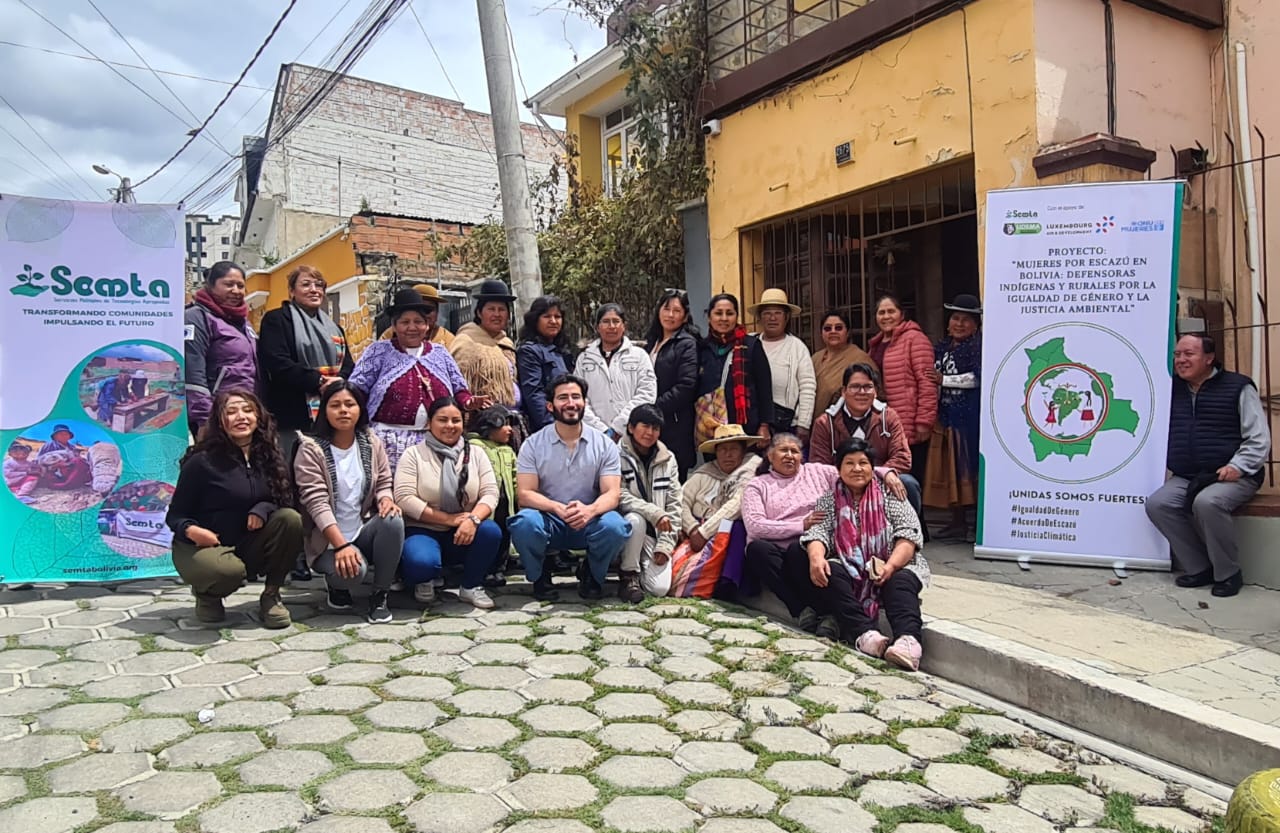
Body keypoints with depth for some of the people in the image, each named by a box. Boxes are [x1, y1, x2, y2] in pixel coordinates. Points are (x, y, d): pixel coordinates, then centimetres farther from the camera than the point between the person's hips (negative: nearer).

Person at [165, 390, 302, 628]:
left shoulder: (267, 456, 0)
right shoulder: (202, 461, -13)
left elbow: (284, 499, 3)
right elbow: (174, 515, -7)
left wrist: (263, 508, -19)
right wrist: (190, 530, -30)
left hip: (248, 546, 5)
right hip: (202, 546, -4)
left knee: (290, 518, -23)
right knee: (229, 570, -38)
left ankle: (271, 596, -6)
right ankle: (207, 595, 1)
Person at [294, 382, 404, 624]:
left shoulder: (372, 443, 4)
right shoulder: (311, 448, -10)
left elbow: (384, 483, 7)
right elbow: (316, 502, -18)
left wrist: (386, 500, -20)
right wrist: (341, 545, -28)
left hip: (365, 531, 4)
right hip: (327, 539, -4)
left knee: (393, 520, -30)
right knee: (353, 570, -34)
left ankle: (379, 596, -13)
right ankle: (337, 585, 6)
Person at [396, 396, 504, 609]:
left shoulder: (475, 454, 7)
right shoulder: (413, 454, -2)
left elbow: (490, 493, -3)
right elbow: (404, 498, -13)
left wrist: (473, 519, -25)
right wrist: (449, 519, -18)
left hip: (464, 533, 3)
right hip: (422, 530, -3)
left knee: (491, 530, -29)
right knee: (421, 562, -35)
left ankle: (472, 586, -3)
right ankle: (424, 581, 5)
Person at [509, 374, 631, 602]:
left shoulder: (604, 444, 1)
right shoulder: (533, 445, -1)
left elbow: (612, 493, -8)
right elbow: (524, 494, -9)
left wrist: (589, 510, -32)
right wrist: (559, 508, -28)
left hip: (589, 522, 1)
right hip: (548, 519, 0)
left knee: (615, 527, -32)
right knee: (524, 523, -33)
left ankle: (591, 575, 2)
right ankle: (539, 576, -1)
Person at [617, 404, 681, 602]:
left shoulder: (668, 460, 7)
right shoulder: (618, 455, -6)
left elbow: (674, 504, 5)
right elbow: (620, 497, -15)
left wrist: (665, 545, -4)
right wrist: (654, 513, -25)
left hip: (656, 533, 3)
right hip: (628, 528, -3)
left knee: (660, 588, -17)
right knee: (636, 519, -38)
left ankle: (643, 565, 19)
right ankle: (628, 576, -14)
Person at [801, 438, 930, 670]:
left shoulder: (889, 495, 9)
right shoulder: (828, 501, 14)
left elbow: (908, 533, -3)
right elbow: (817, 532, -2)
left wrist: (890, 566, -21)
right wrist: (816, 557, -26)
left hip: (894, 567, -1)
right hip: (848, 572, 1)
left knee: (901, 582, -32)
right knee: (828, 571, -29)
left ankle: (908, 639, -58)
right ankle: (864, 633, -46)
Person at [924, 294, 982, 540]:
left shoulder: (979, 346, -4)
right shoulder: (942, 348, 17)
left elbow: (978, 378, -16)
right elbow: (930, 380, 24)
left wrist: (944, 380, -10)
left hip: (970, 416, -7)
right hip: (946, 415, 7)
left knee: (969, 468, -6)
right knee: (949, 470, 8)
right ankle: (958, 522, 17)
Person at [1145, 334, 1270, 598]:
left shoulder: (1238, 387, 0)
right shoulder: (1173, 389, 14)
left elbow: (1259, 438, -4)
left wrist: (1238, 467, -17)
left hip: (1233, 477, -5)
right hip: (1185, 478, 5)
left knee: (1207, 503, -35)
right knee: (1157, 504, -21)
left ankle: (1228, 573, -13)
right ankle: (1199, 569, -6)